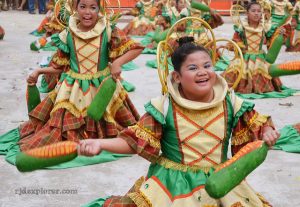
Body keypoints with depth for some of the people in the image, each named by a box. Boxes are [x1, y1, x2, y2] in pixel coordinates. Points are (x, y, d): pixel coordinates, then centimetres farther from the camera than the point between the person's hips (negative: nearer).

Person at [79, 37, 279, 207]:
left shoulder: (230, 103, -3)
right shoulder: (164, 106, -10)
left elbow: (256, 126, 7)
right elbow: (136, 140, -8)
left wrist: (267, 132, -17)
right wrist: (101, 143, -21)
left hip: (219, 181, 3)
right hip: (172, 181, -2)